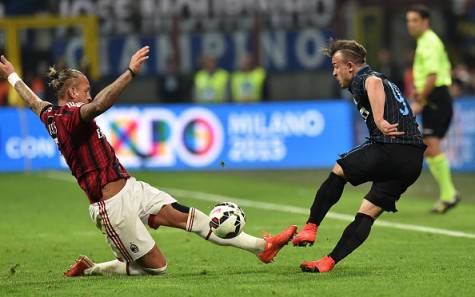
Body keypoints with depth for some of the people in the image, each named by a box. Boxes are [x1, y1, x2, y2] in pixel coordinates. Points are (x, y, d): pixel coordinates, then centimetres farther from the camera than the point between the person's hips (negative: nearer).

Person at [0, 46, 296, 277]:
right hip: (113, 205, -10)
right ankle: (89, 269, 10)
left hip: (131, 188, 10)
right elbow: (99, 105, -39)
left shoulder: (51, 115, 11)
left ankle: (261, 246, -4)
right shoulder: (71, 117, -18)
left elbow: (34, 101, 31)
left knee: (190, 217, -1)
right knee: (156, 267, -4)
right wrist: (131, 72, -42)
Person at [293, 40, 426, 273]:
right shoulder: (384, 81, 29)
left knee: (339, 171, 13)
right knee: (367, 214, 7)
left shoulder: (361, 80, 0)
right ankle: (330, 261, 3)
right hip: (414, 160, 8)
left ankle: (310, 227, 16)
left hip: (389, 149, -8)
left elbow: (374, 83, -24)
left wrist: (379, 121, -32)